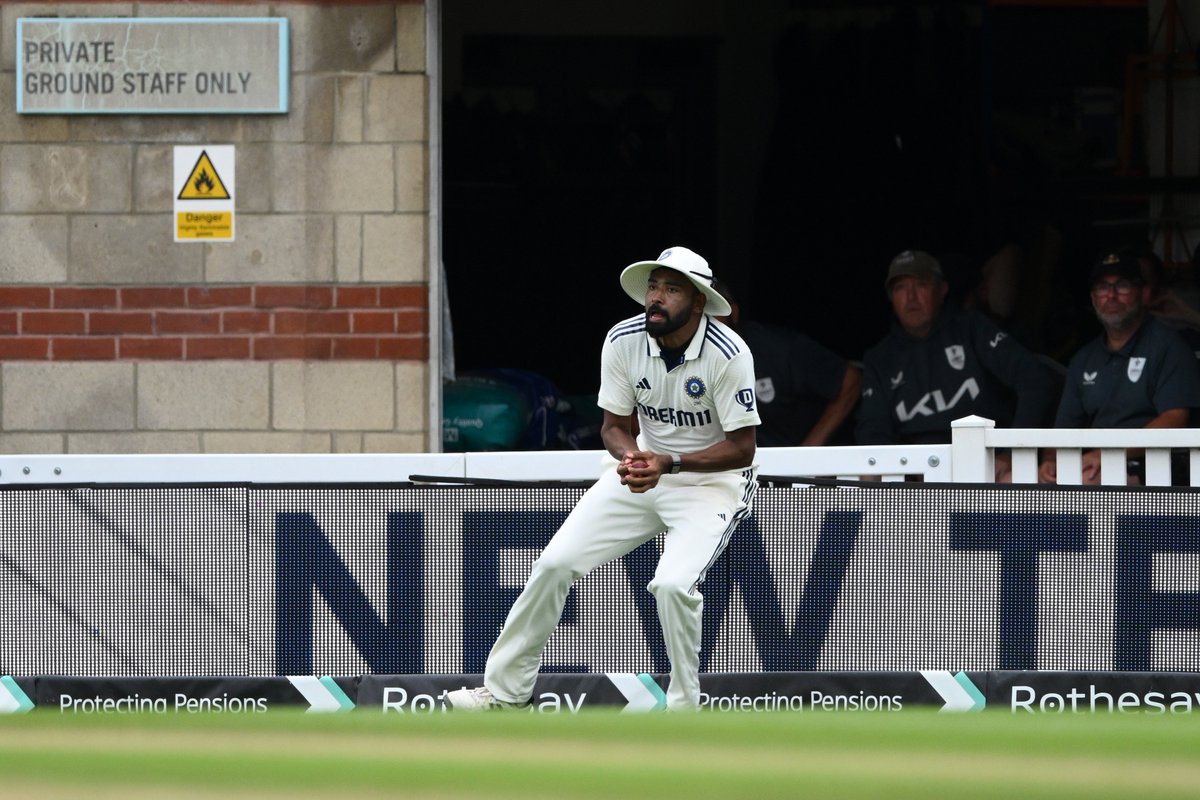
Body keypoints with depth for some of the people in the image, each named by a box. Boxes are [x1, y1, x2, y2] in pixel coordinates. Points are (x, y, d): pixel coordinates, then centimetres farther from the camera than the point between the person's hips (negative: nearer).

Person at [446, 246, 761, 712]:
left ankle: (684, 711, -9)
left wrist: (669, 464, -31)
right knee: (555, 564, -3)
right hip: (645, 470, 5)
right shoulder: (623, 341, -11)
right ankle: (505, 690, 11)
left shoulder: (728, 354, -24)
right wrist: (629, 456, -26)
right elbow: (614, 425, -2)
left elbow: (742, 447, -20)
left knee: (673, 584, -29)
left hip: (711, 480, -5)